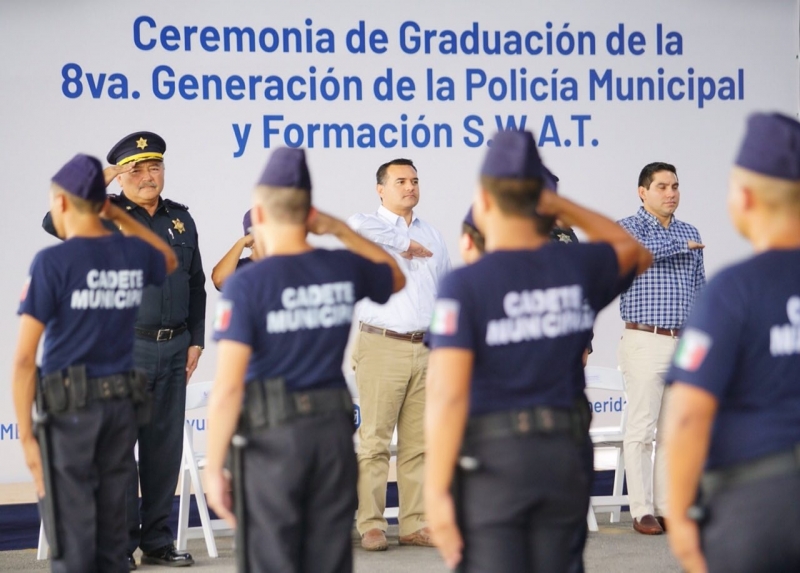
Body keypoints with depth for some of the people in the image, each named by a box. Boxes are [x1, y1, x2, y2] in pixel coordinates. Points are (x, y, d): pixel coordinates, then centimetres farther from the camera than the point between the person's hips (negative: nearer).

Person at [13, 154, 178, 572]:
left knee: (72, 539, -1)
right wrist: (118, 215, 24)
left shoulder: (52, 262, -10)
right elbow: (169, 260, 32)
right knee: (112, 534, 12)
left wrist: (25, 432, -8)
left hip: (69, 405, -5)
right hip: (122, 401, 5)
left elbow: (25, 356, -13)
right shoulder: (135, 254, 5)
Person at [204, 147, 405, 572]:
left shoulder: (246, 285, -11)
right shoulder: (345, 270, 2)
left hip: (274, 439, -4)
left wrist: (214, 468, -9)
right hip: (335, 430, 4)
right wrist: (341, 231, 17)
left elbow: (228, 388, -15)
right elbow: (396, 278, 27)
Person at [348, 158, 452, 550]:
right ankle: (371, 526, -2)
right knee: (375, 441, -6)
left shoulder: (431, 236, 17)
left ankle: (415, 525, 10)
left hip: (427, 349, 5)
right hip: (382, 347, -5)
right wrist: (403, 244, -18)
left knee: (418, 443, 6)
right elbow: (355, 226, -29)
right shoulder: (372, 228, -2)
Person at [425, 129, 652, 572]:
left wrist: (436, 491, -15)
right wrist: (564, 208, 21)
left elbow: (448, 397, -18)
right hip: (563, 455, 5)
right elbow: (634, 252, 27)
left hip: (488, 459, -5)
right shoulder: (580, 268, 2)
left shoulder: (464, 285, -12)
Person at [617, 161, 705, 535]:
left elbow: (700, 291, 17)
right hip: (645, 342, -5)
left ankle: (667, 508, 11)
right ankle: (642, 511, 0)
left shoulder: (690, 234, 14)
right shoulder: (628, 228, -2)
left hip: (686, 345, 5)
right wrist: (680, 245, -10)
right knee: (641, 431, -4)